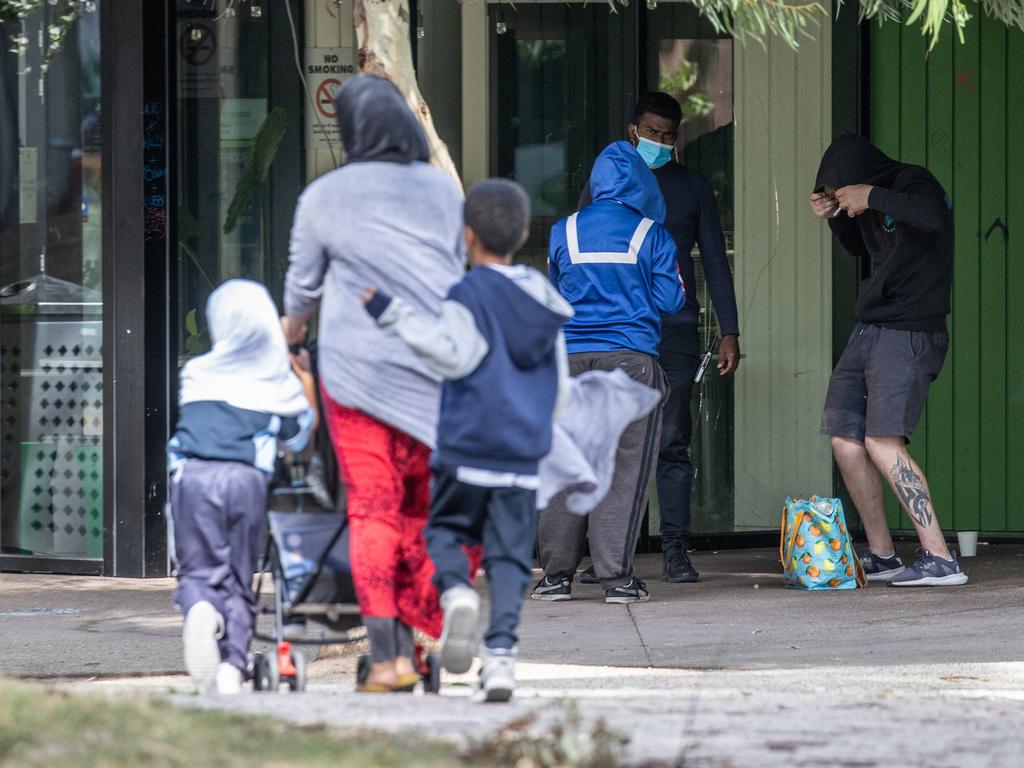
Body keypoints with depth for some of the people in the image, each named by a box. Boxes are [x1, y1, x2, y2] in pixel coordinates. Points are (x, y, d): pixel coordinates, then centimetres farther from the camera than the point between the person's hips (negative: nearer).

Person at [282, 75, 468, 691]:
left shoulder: (325, 197, -1)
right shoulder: (444, 190, 4)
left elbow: (303, 286, 13)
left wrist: (293, 327, 34)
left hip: (358, 364, -2)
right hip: (437, 365, 2)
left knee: (372, 508, -2)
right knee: (422, 507, 13)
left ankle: (388, 655, -10)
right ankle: (417, 637, 12)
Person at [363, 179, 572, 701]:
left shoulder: (469, 295, -6)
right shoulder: (544, 301, 14)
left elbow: (453, 354, -22)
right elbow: (560, 385, 18)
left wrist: (393, 315, -22)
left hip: (467, 449, -4)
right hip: (525, 459, 4)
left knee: (444, 529, 11)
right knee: (508, 556, 4)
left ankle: (455, 591, -19)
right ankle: (500, 650, -9)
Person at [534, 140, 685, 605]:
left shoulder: (564, 233, 6)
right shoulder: (650, 234, 0)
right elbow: (669, 300, 0)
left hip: (570, 358, 2)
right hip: (631, 358, -2)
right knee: (624, 467, 0)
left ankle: (556, 572, 6)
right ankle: (616, 576, -5)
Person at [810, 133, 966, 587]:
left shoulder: (914, 183, -11)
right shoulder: (876, 207, 14)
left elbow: (931, 216, -35)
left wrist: (871, 197, -23)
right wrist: (833, 217, 14)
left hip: (909, 335, -10)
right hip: (869, 331, 10)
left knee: (882, 443, -19)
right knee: (846, 442, 7)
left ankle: (940, 560, -21)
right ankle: (881, 557, 16)